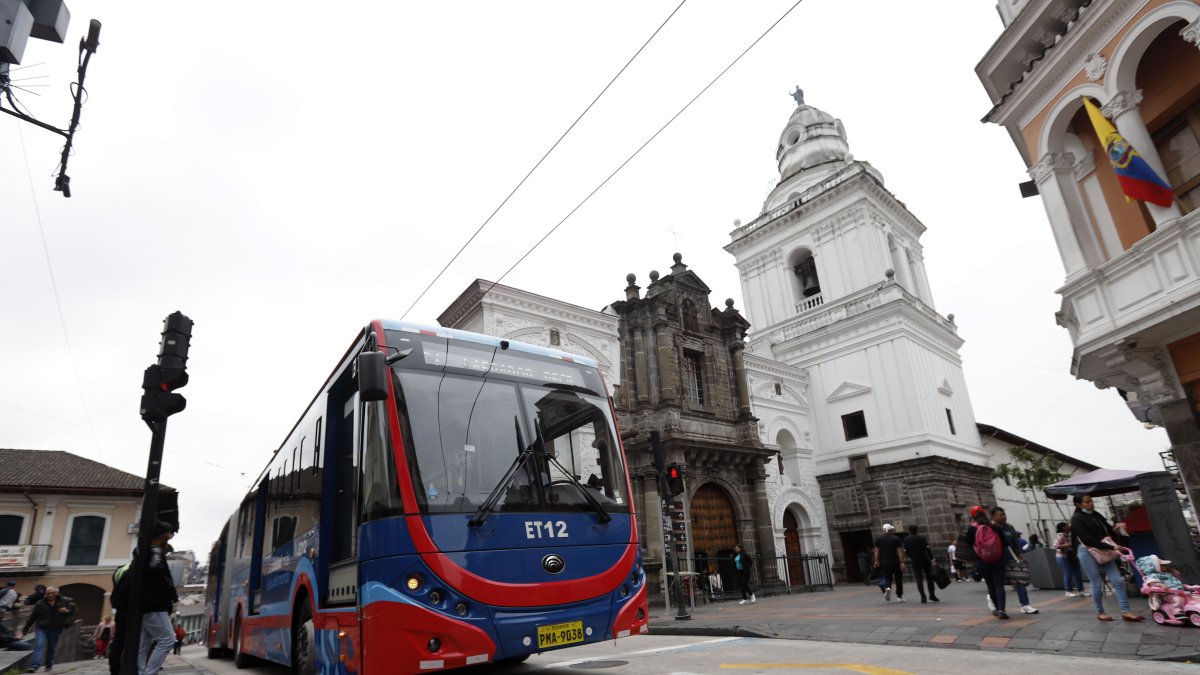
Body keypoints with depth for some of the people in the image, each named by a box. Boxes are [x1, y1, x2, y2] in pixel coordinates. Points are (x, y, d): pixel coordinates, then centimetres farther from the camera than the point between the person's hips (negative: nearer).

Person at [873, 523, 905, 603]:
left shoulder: (878, 539, 3)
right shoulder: (896, 539, -4)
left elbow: (876, 551, 2)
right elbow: (899, 552, -8)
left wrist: (876, 561, 9)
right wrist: (902, 562, -7)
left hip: (884, 563, 2)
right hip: (895, 562, -2)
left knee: (887, 578, 10)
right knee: (898, 579, 12)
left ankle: (887, 588, -20)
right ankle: (899, 597, 15)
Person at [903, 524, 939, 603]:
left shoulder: (906, 540, 0)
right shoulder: (922, 537, -4)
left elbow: (906, 551, 3)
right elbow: (927, 549, -10)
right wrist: (932, 558, -7)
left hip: (915, 562, 0)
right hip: (925, 560, 0)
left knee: (919, 579, 2)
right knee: (929, 577, 14)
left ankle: (923, 597, -4)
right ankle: (932, 595, 17)